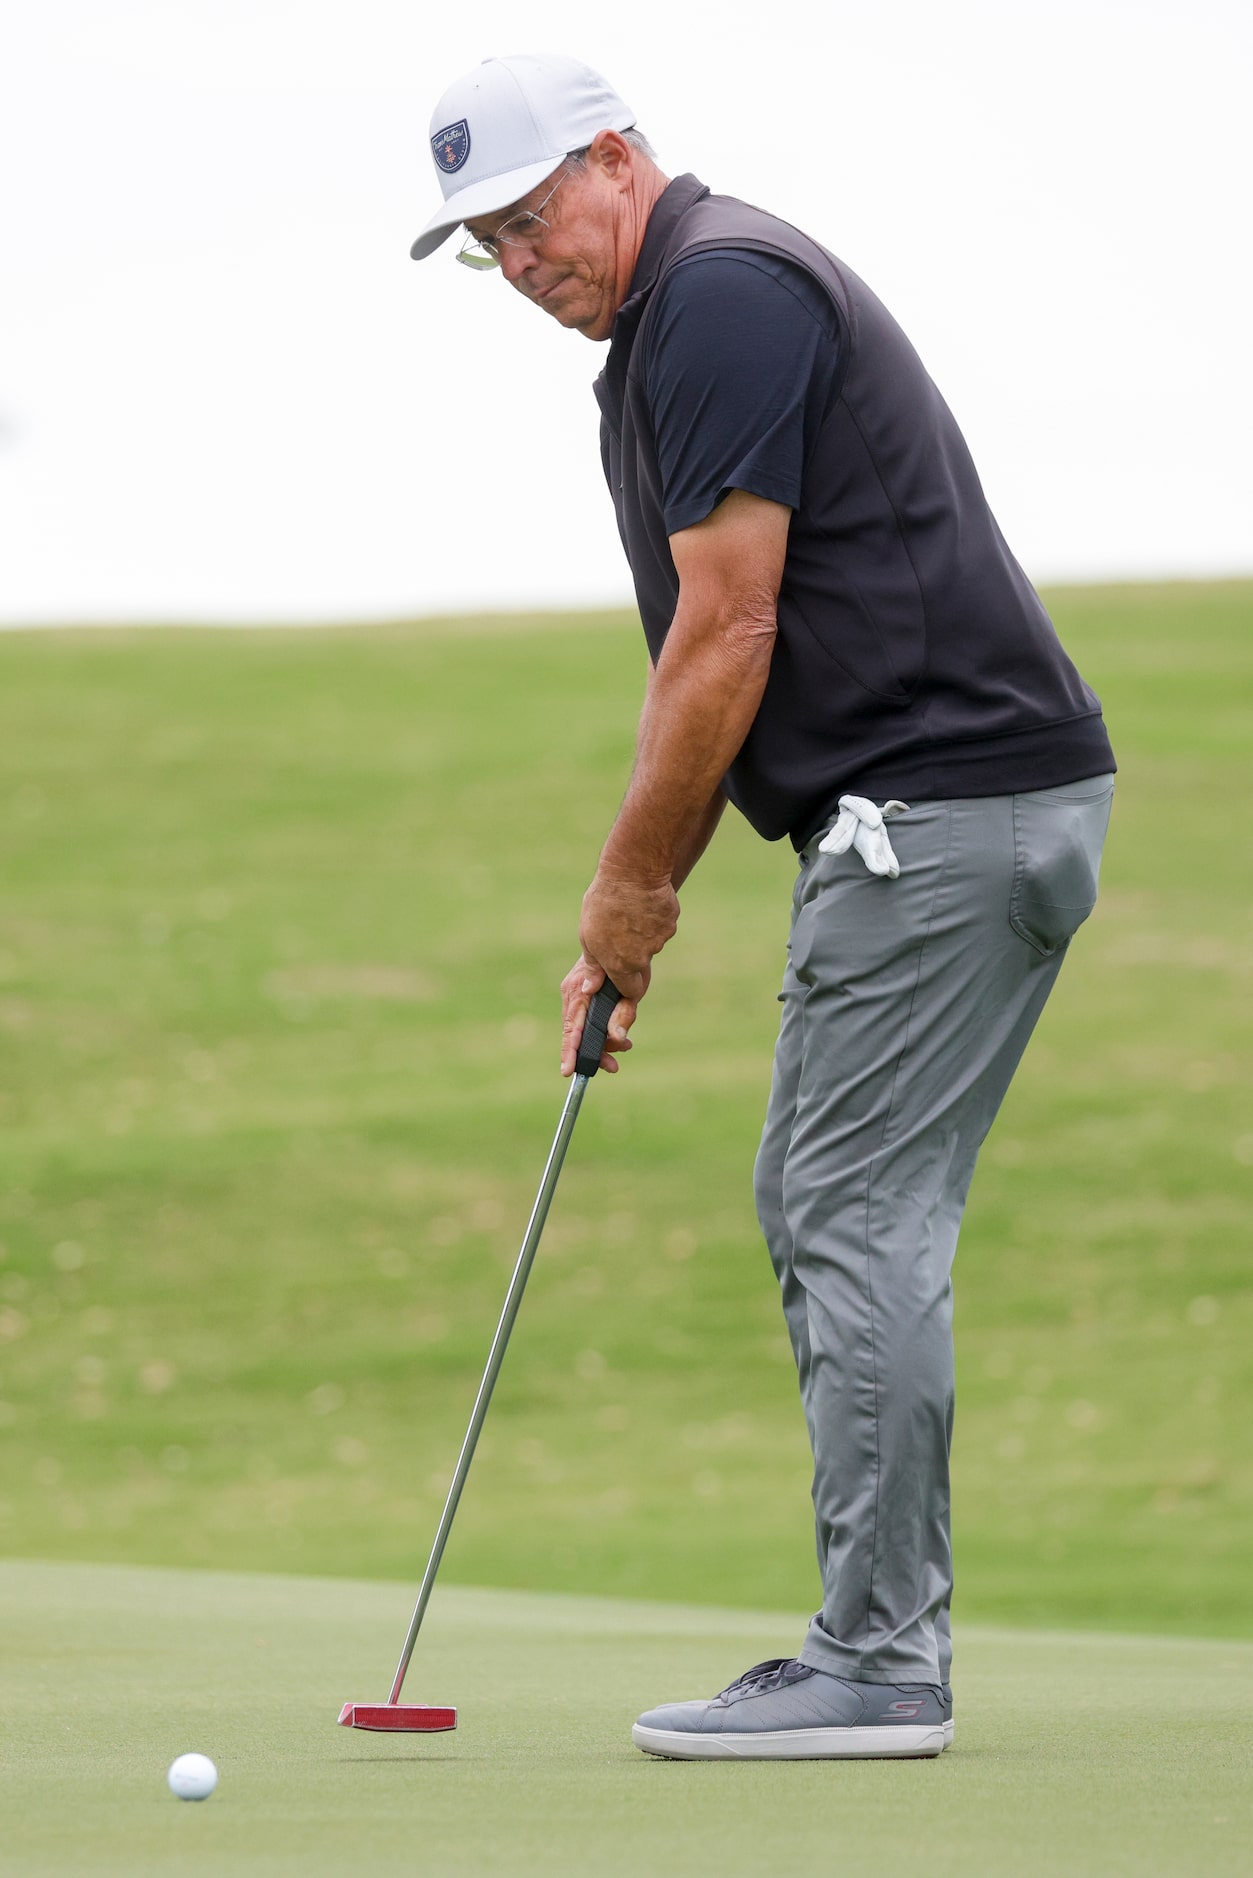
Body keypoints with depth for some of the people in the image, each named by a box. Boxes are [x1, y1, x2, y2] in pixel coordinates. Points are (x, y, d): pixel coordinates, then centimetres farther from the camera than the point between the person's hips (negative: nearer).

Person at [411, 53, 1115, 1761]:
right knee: (821, 1211, 12)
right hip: (935, 811, 11)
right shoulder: (679, 325, 20)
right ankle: (882, 1647, 13)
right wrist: (632, 920, 18)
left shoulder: (719, 298, -12)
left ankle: (877, 1666, -8)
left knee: (859, 1221, -9)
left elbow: (729, 639, -16)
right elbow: (718, 659, 23)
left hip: (943, 804, -11)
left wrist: (630, 887, -6)